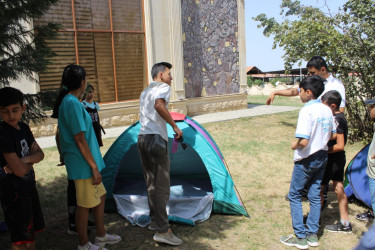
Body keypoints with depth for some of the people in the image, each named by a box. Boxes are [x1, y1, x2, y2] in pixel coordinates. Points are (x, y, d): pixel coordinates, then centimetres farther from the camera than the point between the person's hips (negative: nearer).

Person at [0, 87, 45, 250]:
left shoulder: (23, 128, 2)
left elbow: (40, 154, 4)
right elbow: (20, 170, -24)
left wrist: (25, 159, -16)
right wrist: (31, 160, -4)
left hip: (28, 186, 8)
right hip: (14, 191, -8)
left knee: (32, 231, 20)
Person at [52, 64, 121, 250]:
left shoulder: (67, 101, 10)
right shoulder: (73, 103, -20)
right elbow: (79, 139, -22)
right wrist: (94, 167, -18)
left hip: (86, 162, 10)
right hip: (83, 164, -10)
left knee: (100, 196, 19)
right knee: (85, 204, 4)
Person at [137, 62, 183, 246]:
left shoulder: (144, 92, 23)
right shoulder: (163, 87, -3)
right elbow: (159, 105, -23)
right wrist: (175, 126, -17)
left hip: (142, 138, 9)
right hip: (156, 140, -9)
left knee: (151, 184, 17)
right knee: (161, 186, -6)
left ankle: (155, 221, 27)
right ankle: (162, 231, -3)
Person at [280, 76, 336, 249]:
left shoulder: (306, 111, -22)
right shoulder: (327, 110, 4)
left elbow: (303, 141, -27)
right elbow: (332, 135, 14)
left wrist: (294, 145, -8)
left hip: (306, 160, -8)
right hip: (322, 157, 8)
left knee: (294, 195, 6)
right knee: (315, 195, 15)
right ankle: (313, 235, 24)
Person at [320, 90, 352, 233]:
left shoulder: (336, 120, -22)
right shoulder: (340, 117, 7)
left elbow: (340, 145, -24)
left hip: (332, 160, -10)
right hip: (339, 159, 10)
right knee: (339, 189, 14)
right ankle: (345, 224, 22)